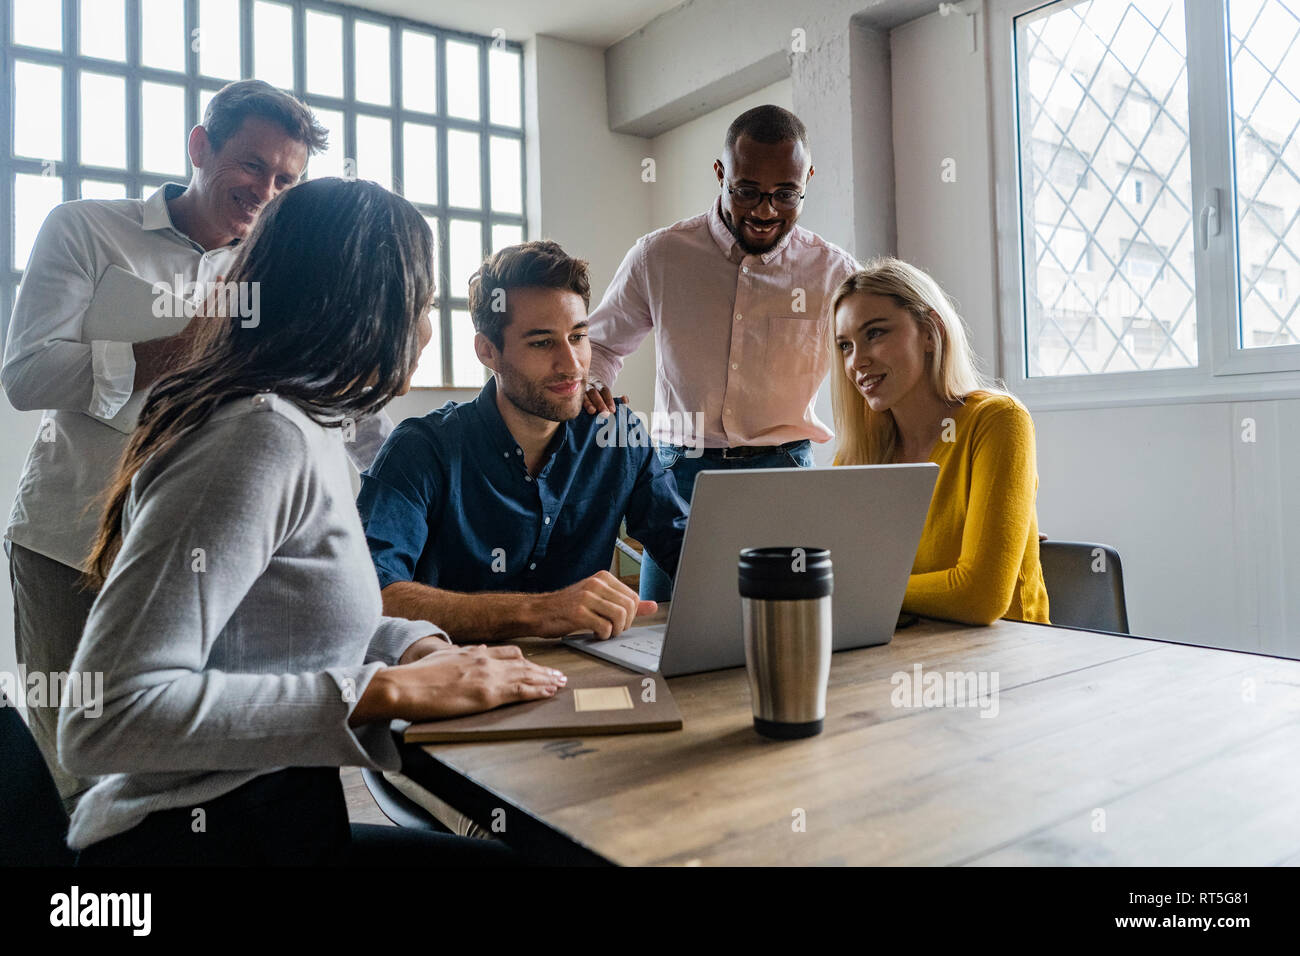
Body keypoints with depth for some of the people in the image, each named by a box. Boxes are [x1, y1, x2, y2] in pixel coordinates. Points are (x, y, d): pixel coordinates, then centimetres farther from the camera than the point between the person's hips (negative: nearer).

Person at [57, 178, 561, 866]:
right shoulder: (265, 434, -20)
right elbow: (102, 717, -25)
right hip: (202, 839, -8)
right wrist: (387, 691, -24)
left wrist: (418, 647, 1)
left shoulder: (302, 430, 11)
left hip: (275, 820, 9)